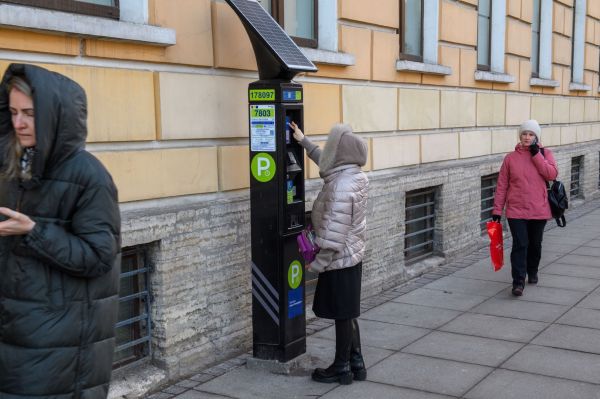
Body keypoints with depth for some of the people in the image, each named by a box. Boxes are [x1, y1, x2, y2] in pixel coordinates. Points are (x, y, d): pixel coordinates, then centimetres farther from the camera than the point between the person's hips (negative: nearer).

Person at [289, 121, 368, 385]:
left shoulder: (341, 188, -26)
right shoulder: (352, 175, 2)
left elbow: (334, 236, -26)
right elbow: (327, 162, 24)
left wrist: (317, 264, -16)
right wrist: (304, 141, 27)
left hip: (339, 260, -9)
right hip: (352, 256, 9)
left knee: (342, 315, 5)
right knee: (347, 314, 18)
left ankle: (342, 368, 19)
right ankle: (356, 363, 28)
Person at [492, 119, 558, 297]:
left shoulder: (545, 154, 4)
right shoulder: (511, 158, 1)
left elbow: (552, 174, -13)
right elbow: (502, 185, 2)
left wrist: (536, 154, -14)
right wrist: (497, 209, -1)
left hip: (539, 210, 2)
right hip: (516, 210, -1)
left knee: (535, 244, 14)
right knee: (520, 245, -9)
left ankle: (532, 272, 36)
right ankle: (518, 282, -8)